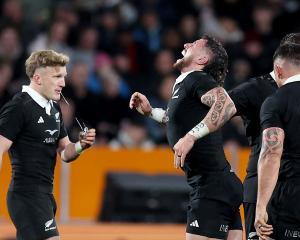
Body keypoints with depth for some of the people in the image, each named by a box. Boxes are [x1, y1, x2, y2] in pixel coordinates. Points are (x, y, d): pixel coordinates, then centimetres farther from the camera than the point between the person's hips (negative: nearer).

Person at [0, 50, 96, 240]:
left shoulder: (54, 108, 14)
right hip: (27, 194, -9)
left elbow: (65, 152, 20)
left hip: (44, 195, 9)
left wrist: (80, 146, -2)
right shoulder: (18, 107, -12)